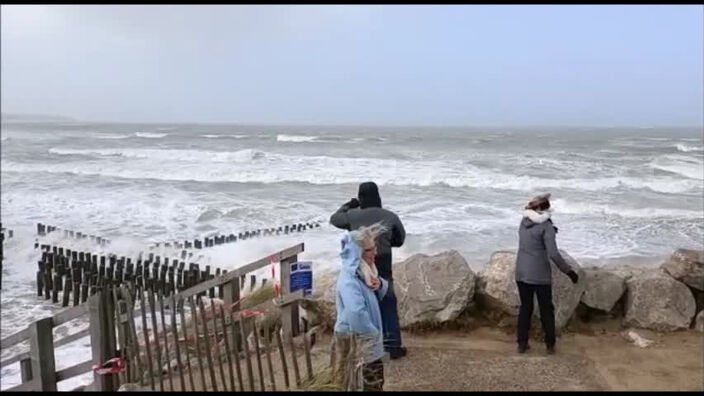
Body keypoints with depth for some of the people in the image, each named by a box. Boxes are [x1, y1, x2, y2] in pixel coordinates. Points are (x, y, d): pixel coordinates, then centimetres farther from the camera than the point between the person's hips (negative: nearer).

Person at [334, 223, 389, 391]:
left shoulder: (363, 270, 1)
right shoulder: (349, 279, -28)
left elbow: (382, 292, 14)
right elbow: (356, 313, -40)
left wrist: (380, 284, -11)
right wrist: (373, 334, -25)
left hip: (368, 339, 9)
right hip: (357, 342, -9)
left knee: (376, 382, 22)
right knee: (372, 384, 4)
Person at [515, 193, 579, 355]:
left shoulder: (524, 221, 2)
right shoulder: (546, 225, -14)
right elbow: (553, 254, -19)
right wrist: (569, 271, -11)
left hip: (521, 273, 5)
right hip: (540, 274, -4)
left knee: (525, 307, 16)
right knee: (546, 309, 11)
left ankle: (522, 343, 17)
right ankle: (550, 345, 19)